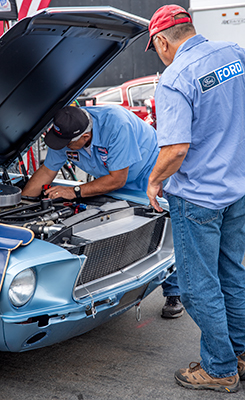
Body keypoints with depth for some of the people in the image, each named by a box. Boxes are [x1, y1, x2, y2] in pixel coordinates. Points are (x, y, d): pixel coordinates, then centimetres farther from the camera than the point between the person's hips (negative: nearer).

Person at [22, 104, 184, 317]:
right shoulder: (66, 131, -21)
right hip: (112, 177, 6)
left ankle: (174, 295, 9)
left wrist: (75, 192, -31)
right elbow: (47, 171, -6)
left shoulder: (115, 125, -40)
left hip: (151, 172, -5)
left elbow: (117, 180, -33)